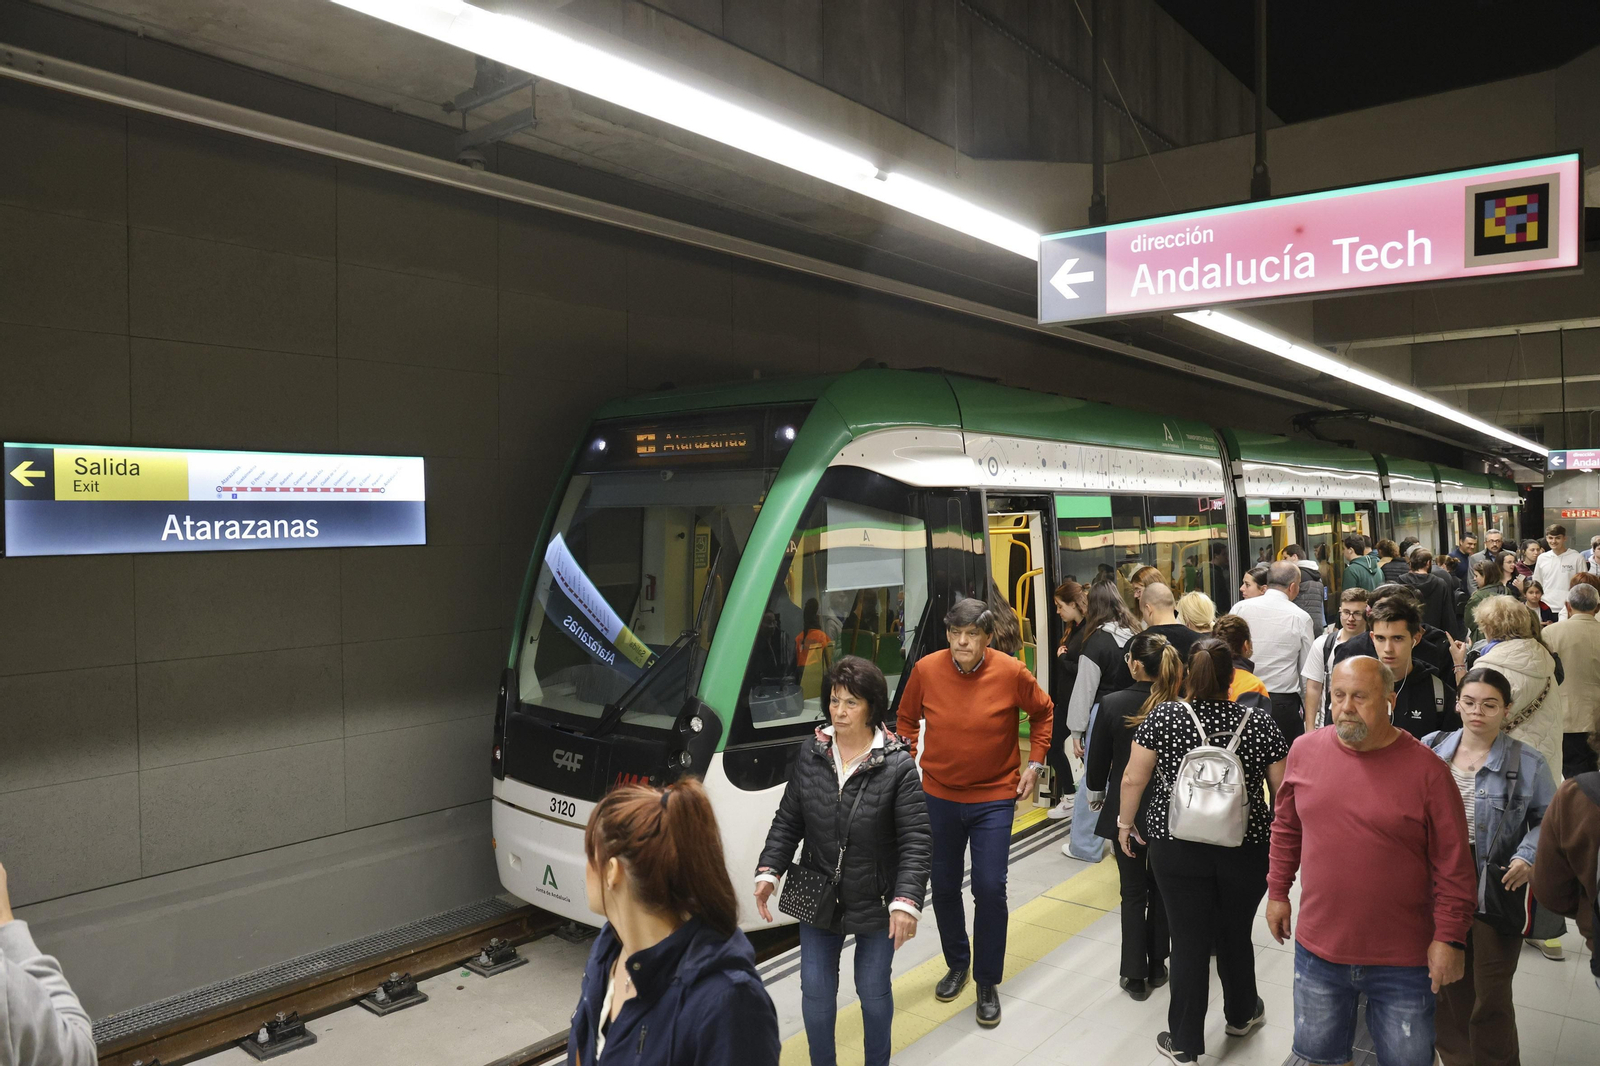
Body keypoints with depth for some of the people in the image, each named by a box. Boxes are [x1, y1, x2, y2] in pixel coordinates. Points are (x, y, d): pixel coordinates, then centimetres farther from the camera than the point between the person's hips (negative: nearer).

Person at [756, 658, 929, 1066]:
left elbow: (915, 841, -17)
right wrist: (769, 871, -5)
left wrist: (907, 901, -25)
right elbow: (787, 821, 3)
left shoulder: (898, 765, -16)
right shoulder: (810, 754, -5)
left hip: (876, 903, -3)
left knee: (874, 991, 15)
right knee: (815, 990, 12)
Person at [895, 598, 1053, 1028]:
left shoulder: (1011, 673, -14)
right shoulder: (926, 670, -11)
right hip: (939, 795, 2)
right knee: (944, 886, 14)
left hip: (994, 798, -2)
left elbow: (1043, 713, 6)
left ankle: (987, 983, 18)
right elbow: (907, 719, 8)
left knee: (990, 889, -3)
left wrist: (1034, 763, 3)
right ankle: (957, 964, 38)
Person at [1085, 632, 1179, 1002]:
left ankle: (1135, 975, 18)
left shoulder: (1113, 705, -17)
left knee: (1133, 893, 12)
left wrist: (1098, 790, 13)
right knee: (1161, 889, 20)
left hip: (1125, 811, -1)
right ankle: (1157, 967, 30)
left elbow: (1098, 765, -8)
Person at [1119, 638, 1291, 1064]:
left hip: (1178, 849, -1)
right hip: (1245, 852, 2)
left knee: (1188, 941, 7)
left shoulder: (1162, 717, -9)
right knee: (1236, 935, 21)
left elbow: (1134, 779, -8)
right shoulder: (1260, 723, -5)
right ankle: (1242, 1014, 44)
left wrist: (1125, 823, 7)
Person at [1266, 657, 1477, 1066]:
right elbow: (1286, 829, 9)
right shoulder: (1304, 752, -3)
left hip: (1403, 962, -2)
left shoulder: (1426, 769, -13)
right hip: (1318, 952, 3)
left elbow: (1453, 864, -8)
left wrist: (1449, 937, -9)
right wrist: (1277, 892, 11)